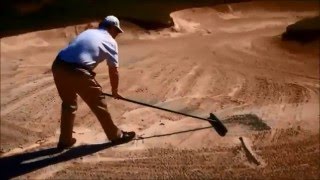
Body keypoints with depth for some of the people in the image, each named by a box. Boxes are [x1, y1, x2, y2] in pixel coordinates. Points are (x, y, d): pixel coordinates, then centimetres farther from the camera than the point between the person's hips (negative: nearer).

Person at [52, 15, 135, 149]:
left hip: (58, 66, 7)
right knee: (98, 102, 11)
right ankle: (116, 135, 27)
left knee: (68, 103, 26)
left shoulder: (87, 32, 28)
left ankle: (65, 140, 33)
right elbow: (114, 71, 13)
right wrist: (115, 91, 28)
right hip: (77, 71, -6)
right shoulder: (110, 41, 10)